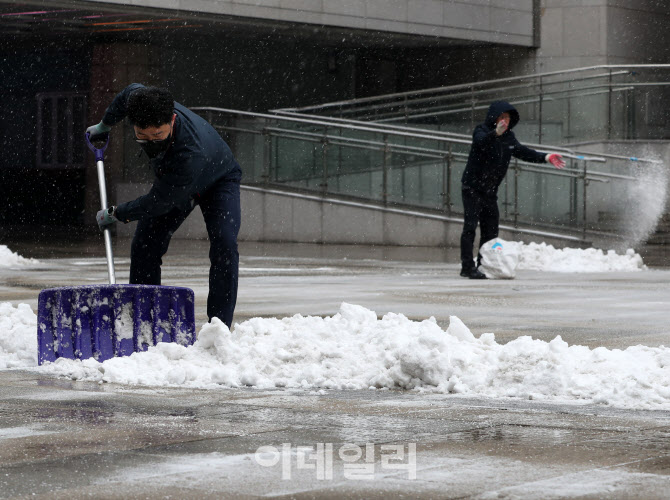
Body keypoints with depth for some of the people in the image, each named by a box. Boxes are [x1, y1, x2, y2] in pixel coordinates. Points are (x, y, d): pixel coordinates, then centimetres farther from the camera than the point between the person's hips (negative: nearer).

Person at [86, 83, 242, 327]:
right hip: (171, 179, 6)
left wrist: (115, 214, -19)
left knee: (224, 243, -26)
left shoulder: (192, 151, -48)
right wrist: (104, 125, 14)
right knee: (144, 245, -6)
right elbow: (132, 89, -2)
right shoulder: (139, 101, -31)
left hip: (218, 181, -6)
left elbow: (159, 202, -34)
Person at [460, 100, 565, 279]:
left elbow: (523, 152, 16)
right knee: (470, 227, -13)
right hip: (473, 188, -7)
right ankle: (467, 266, -16)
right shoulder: (482, 130, -11)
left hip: (490, 191, 8)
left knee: (491, 230, 8)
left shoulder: (508, 137, 10)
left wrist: (546, 157, 3)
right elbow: (481, 141, -33)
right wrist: (495, 134, -54)